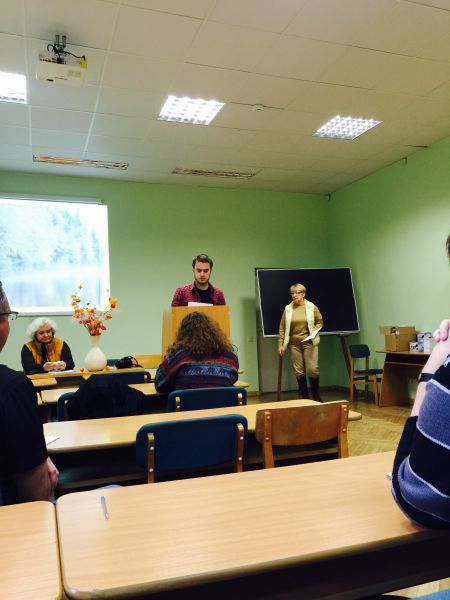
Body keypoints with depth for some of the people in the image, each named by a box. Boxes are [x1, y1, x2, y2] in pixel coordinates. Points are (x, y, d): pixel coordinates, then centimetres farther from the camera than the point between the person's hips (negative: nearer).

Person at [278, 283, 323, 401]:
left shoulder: (312, 307, -1)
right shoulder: (288, 309, 2)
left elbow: (320, 322, 9)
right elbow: (282, 328, 4)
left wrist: (314, 331, -10)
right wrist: (280, 344, 1)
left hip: (309, 343, -2)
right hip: (294, 344, 2)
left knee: (312, 369, -5)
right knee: (299, 371, 6)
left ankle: (316, 395, 15)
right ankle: (303, 396, 19)